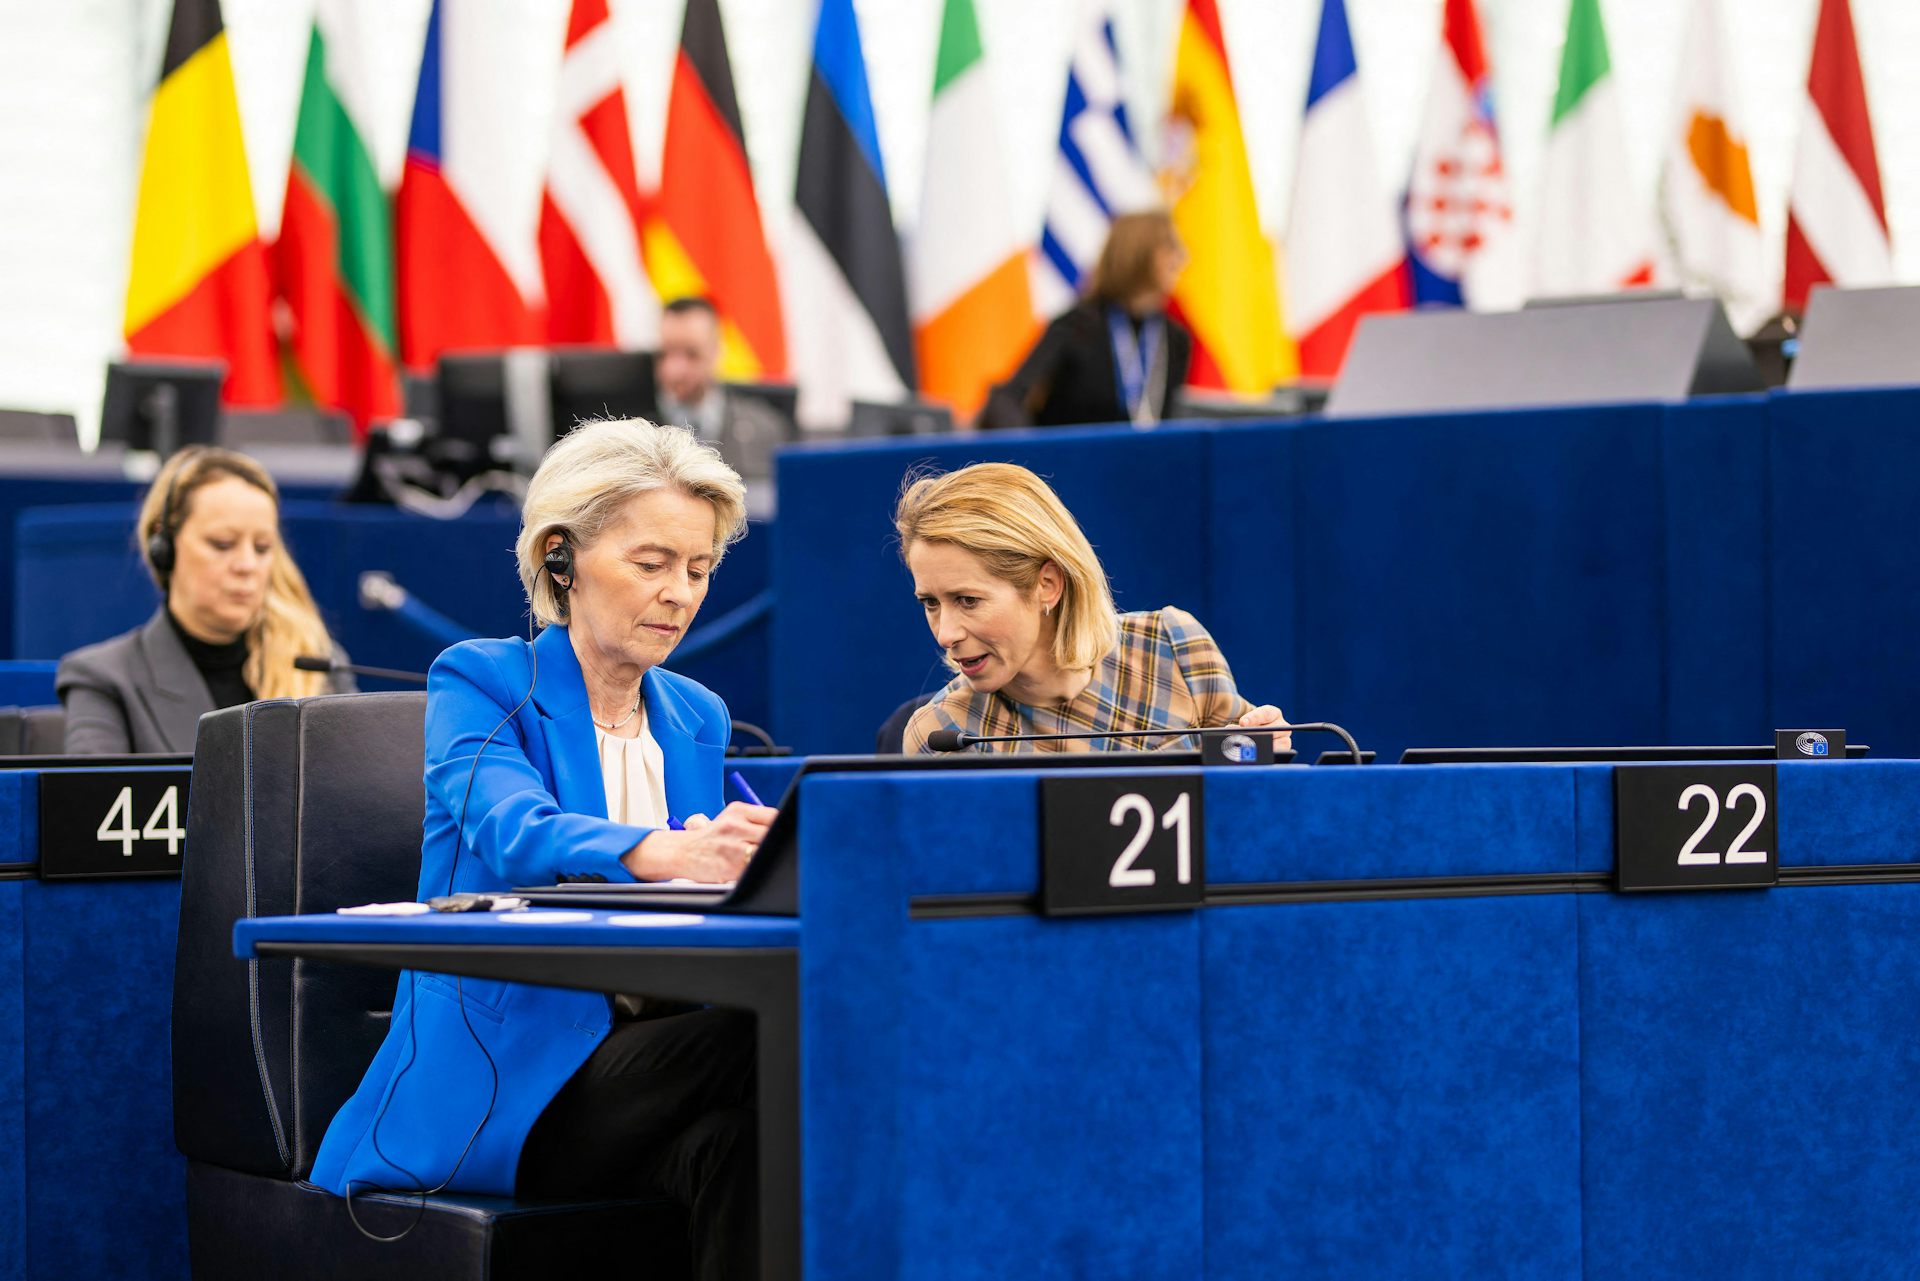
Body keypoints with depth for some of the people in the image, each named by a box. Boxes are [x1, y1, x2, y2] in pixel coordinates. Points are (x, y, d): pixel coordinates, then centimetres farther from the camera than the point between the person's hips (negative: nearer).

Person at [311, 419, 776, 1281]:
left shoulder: (700, 719, 20)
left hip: (650, 1063, 5)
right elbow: (513, 832, -20)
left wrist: (742, 858, -19)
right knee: (766, 1039, -31)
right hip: (499, 1084, -5)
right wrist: (663, 853, -41)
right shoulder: (480, 683, 1)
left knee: (727, 1147, -31)